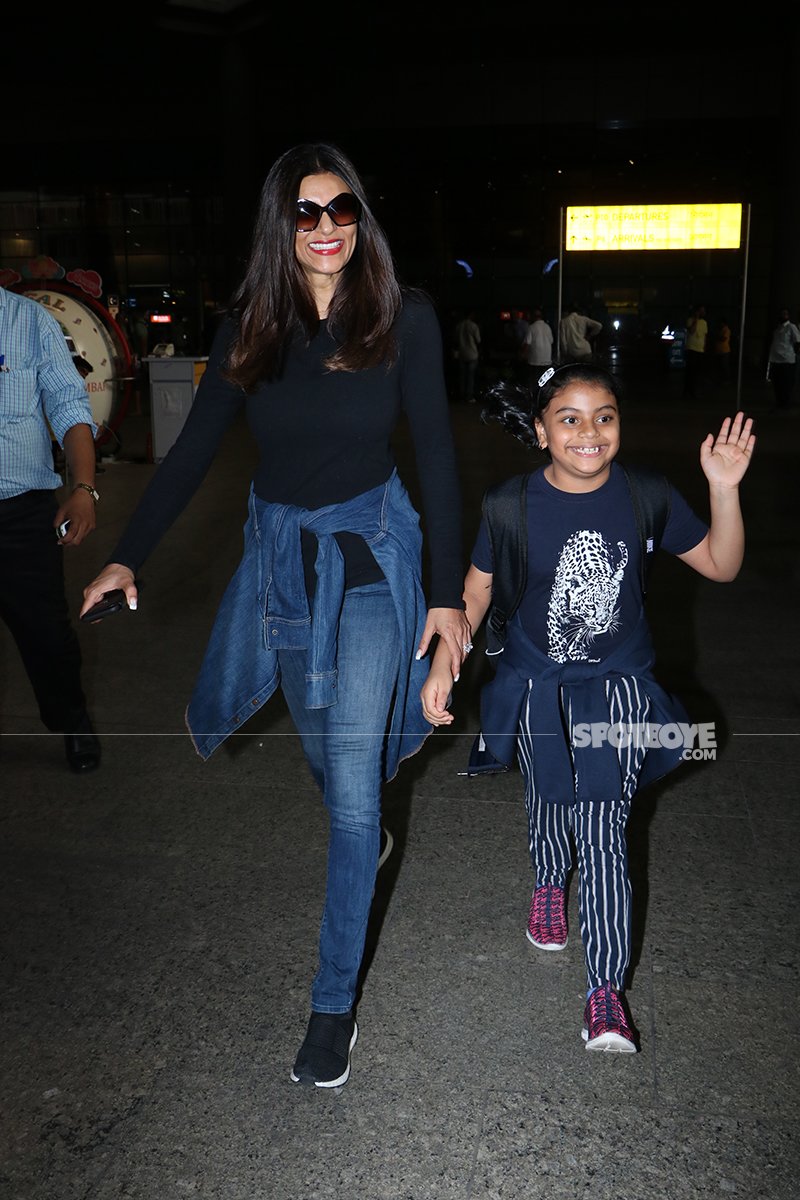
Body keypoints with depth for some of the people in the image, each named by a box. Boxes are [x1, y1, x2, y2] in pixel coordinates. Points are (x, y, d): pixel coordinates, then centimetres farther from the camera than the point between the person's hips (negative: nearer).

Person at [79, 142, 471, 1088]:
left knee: (352, 787, -4)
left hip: (370, 555, -3)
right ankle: (364, 837, 52)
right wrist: (126, 557, -3)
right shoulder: (249, 324, 1)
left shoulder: (403, 318, -6)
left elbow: (435, 455, -6)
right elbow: (193, 448, 3)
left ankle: (335, 1003, 11)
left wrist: (448, 593, -10)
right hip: (276, 551, 3)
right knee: (323, 750, 18)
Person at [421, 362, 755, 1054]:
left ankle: (606, 992, 5)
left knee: (605, 832, -5)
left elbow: (721, 565, -2)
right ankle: (549, 885, 53)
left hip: (618, 685, 0)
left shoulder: (645, 497, -10)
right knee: (550, 801, 19)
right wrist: (442, 666, -9)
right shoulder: (511, 506, -12)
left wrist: (725, 488, -16)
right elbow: (476, 590, -1)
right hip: (538, 685, 1)